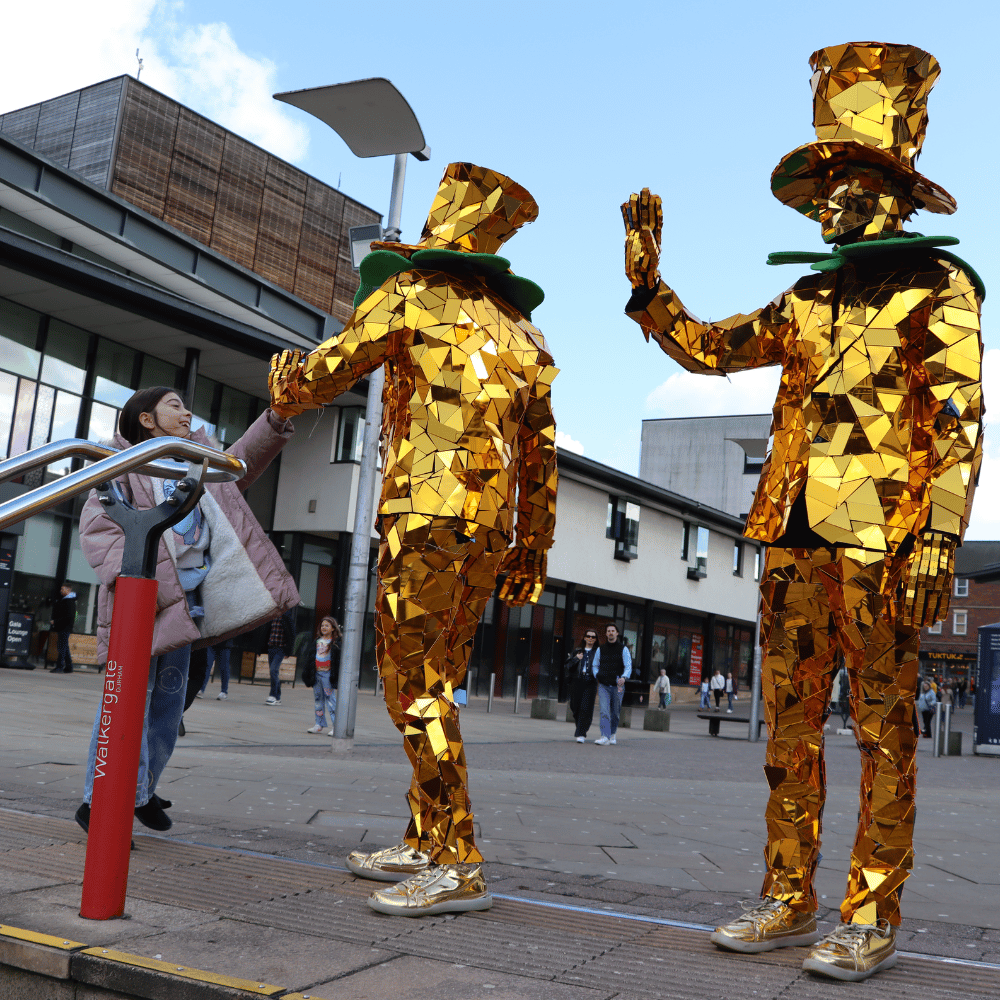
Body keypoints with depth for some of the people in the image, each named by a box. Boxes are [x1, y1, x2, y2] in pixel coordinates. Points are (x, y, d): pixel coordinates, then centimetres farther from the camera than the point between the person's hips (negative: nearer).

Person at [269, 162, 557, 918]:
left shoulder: (411, 294, 1)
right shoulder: (520, 328, 20)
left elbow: (330, 370, 9)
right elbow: (541, 449, 17)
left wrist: (287, 393, 32)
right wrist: (533, 548, 21)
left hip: (430, 513, -8)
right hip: (493, 526, 8)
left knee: (415, 685, -7)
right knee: (434, 682, 14)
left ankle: (459, 868, -8)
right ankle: (424, 845, 21)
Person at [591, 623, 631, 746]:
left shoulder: (623, 649, 2)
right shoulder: (600, 650, 10)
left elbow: (628, 667, -6)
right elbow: (595, 666, 20)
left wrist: (624, 677, -26)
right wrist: (597, 676, 1)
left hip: (617, 686, -1)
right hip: (603, 685, 1)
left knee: (615, 712, 9)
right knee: (604, 711, -14)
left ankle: (613, 733, 31)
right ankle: (605, 737, -20)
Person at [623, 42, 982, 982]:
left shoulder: (937, 288, 3)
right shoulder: (809, 299, 19)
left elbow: (961, 425, -4)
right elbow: (706, 347, 24)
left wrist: (941, 536, -14)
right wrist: (647, 282, 13)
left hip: (879, 540, -6)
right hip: (796, 535, 6)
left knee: (882, 729, 0)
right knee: (790, 724, 7)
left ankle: (872, 917, 9)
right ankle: (788, 901, 17)